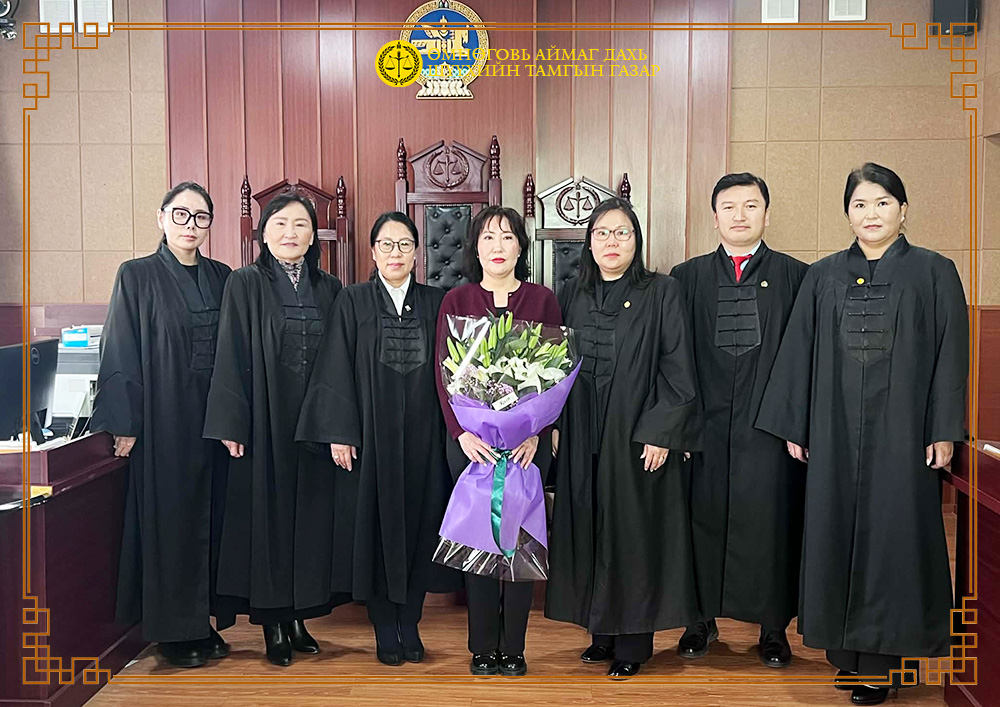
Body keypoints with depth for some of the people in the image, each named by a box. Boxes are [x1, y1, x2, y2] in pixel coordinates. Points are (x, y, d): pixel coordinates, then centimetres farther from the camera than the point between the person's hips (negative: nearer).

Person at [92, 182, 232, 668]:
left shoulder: (222, 278, 9)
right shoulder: (137, 276, -3)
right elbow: (122, 353, -6)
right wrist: (125, 424, -10)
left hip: (214, 418, 4)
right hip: (163, 419, -4)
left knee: (209, 516, 8)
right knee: (168, 517, 2)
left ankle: (202, 621, 21)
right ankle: (172, 631, 14)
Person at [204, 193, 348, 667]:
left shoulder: (328, 289, 9)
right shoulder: (245, 285, 0)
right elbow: (232, 357, -5)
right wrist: (231, 425, -12)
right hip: (265, 422, -3)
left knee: (311, 513, 7)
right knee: (267, 512, 1)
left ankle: (299, 617, 20)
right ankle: (273, 625, 12)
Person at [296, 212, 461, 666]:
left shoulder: (435, 303, 7)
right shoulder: (353, 302, 2)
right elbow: (336, 371, -2)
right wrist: (339, 433, -8)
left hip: (422, 437, 2)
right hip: (370, 436, -1)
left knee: (419, 522, 5)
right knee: (376, 523, 3)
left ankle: (410, 624, 18)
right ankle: (384, 629, 15)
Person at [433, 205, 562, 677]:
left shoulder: (542, 300, 5)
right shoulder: (456, 301, 5)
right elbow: (444, 372, 1)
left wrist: (534, 431, -11)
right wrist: (462, 432, -12)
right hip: (470, 438, 0)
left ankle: (513, 647, 15)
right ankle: (482, 646, 15)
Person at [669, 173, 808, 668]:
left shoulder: (794, 276, 4)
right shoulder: (687, 278, 8)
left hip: (768, 423, -1)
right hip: (707, 423, 1)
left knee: (769, 519, 3)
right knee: (704, 516, 8)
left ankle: (773, 626, 17)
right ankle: (703, 617, 23)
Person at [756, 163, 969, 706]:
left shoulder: (934, 272, 2)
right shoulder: (822, 276, 8)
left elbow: (951, 353, -1)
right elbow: (798, 352, 7)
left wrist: (944, 431, -7)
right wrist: (793, 427, 4)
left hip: (901, 429, -2)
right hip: (834, 431, 3)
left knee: (891, 530, 1)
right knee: (835, 529, 5)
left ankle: (880, 659, 12)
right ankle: (845, 649, 18)